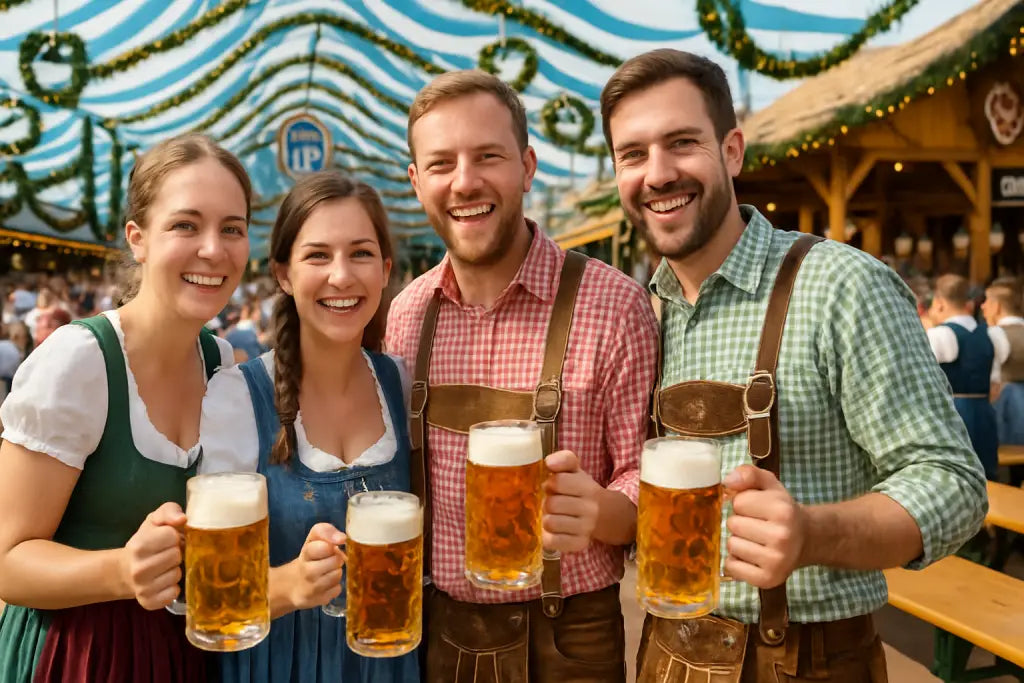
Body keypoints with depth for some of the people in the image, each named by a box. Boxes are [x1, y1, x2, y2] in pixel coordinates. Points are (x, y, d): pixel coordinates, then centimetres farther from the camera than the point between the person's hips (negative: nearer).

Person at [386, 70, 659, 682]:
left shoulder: (613, 304, -15)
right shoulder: (406, 314, -1)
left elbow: (649, 484, -10)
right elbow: (396, 473, 9)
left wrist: (597, 511, -30)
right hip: (434, 630, 4)